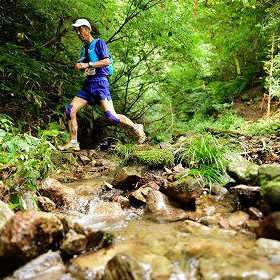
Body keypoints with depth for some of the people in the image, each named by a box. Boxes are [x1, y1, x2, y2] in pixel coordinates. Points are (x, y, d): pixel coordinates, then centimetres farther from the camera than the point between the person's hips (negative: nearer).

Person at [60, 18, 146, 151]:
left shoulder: (98, 43, 0)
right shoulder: (84, 49, 22)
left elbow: (107, 61, -12)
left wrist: (87, 65, -16)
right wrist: (79, 67, 7)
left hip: (100, 82, -8)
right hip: (87, 84, 8)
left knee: (111, 116, -16)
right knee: (70, 111, -5)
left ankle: (137, 128, 4)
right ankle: (73, 143, 2)